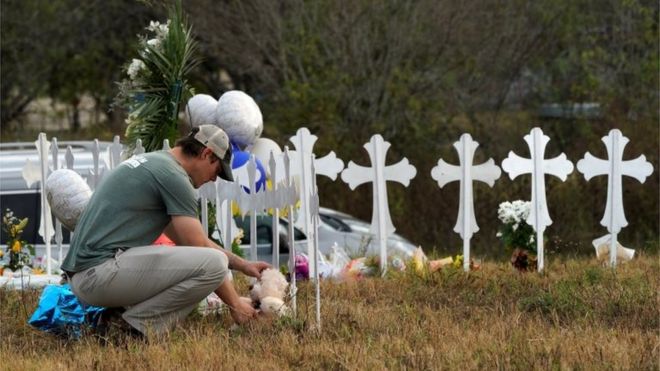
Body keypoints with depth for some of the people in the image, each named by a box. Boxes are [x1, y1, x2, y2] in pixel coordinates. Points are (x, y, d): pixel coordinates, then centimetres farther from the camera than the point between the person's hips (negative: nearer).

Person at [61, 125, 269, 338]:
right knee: (214, 264, -17)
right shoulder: (174, 176, -7)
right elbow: (198, 249, -6)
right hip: (102, 271, -10)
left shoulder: (152, 163, 24)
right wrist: (234, 304, 4)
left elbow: (191, 241, 34)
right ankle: (141, 323, -8)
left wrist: (242, 265, 34)